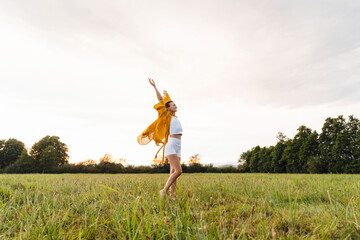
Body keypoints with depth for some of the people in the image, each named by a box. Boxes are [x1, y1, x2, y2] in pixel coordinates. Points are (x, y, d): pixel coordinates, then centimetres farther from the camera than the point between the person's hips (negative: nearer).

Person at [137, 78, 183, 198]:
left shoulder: (174, 117, 21)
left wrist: (166, 94, 54)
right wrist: (155, 87, 1)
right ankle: (164, 191, -4)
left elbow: (169, 103, 38)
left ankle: (172, 196, 6)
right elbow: (161, 101, -1)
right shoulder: (167, 116, 3)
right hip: (171, 146, -8)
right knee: (178, 171, -15)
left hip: (178, 147, 8)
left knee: (173, 173, 4)